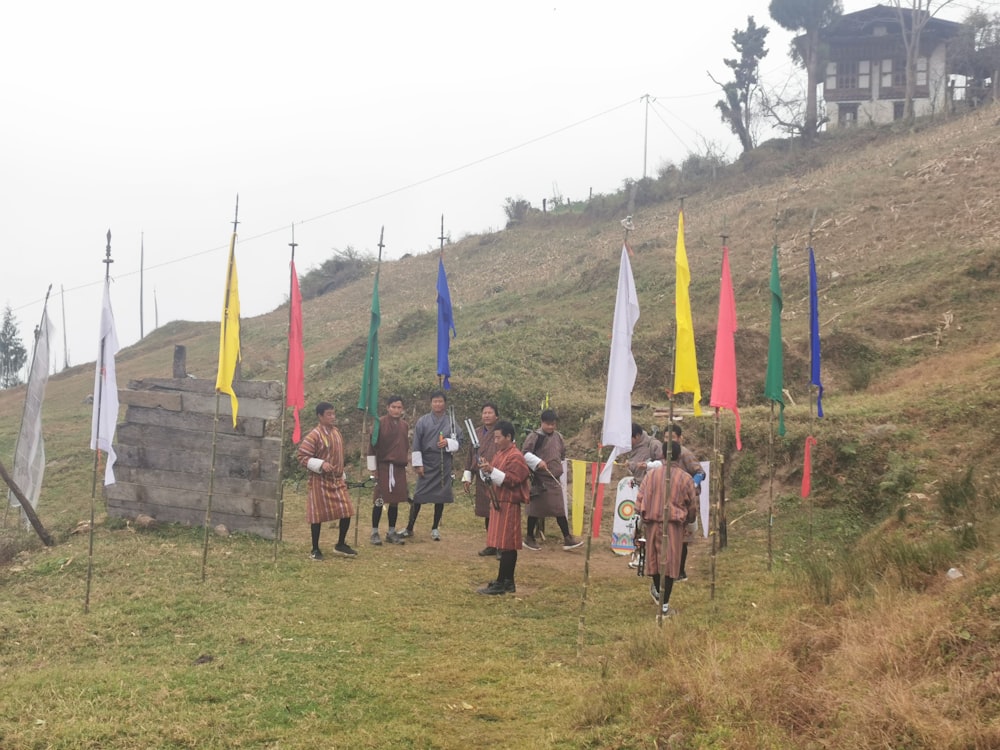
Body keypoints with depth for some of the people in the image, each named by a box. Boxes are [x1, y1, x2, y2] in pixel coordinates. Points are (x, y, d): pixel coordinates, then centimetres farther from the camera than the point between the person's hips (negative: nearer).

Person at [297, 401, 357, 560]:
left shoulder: (336, 432, 9)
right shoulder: (314, 436, -15)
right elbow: (302, 456, -16)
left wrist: (343, 475, 20)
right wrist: (321, 464, -27)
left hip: (337, 480, 7)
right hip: (320, 481, -7)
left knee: (346, 512, 3)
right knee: (318, 515, 1)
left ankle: (341, 545, 20)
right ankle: (315, 549, 13)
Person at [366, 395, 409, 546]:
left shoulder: (405, 425, 11)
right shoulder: (380, 423, -6)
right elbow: (372, 446, -5)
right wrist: (373, 468, -7)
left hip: (399, 468, 5)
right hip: (383, 467, -5)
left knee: (395, 501, 8)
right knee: (379, 501, -3)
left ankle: (391, 532, 17)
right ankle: (375, 532, 6)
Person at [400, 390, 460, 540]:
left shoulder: (451, 421, 4)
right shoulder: (423, 421, 1)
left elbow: (456, 443, 4)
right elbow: (416, 445, 1)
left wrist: (448, 442, -17)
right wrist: (418, 464, -4)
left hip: (443, 464, 1)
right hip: (426, 463, -1)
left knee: (441, 496, 5)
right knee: (418, 496, 0)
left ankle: (435, 529, 18)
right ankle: (409, 528, 9)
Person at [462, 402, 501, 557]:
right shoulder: (477, 432, 11)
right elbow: (471, 455, 14)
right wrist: (467, 477, 12)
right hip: (481, 479, 6)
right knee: (487, 514, 11)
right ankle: (492, 545, 21)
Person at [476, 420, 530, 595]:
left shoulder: (516, 457, -15)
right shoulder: (500, 453, 15)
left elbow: (511, 480, -21)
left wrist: (492, 471, -26)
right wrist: (487, 467, 0)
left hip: (508, 505, -10)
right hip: (498, 502, 10)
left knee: (506, 545, -6)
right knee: (506, 545, 12)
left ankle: (501, 584, -5)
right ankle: (508, 582, 17)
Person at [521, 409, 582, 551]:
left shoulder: (558, 437, 10)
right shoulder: (534, 437, -9)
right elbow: (524, 453, -14)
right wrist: (537, 461, -25)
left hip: (555, 480, 6)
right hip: (539, 480, -5)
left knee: (560, 509, 4)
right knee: (535, 509, 4)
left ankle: (567, 538, 7)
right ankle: (529, 538, 17)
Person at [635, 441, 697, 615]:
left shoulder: (651, 474, -3)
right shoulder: (685, 478, -6)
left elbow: (639, 501, -2)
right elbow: (692, 506, 1)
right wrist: (685, 517, 21)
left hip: (652, 522, 2)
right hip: (674, 524, -2)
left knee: (655, 557, 19)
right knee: (670, 562, 3)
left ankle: (657, 591, 41)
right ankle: (664, 605, 4)